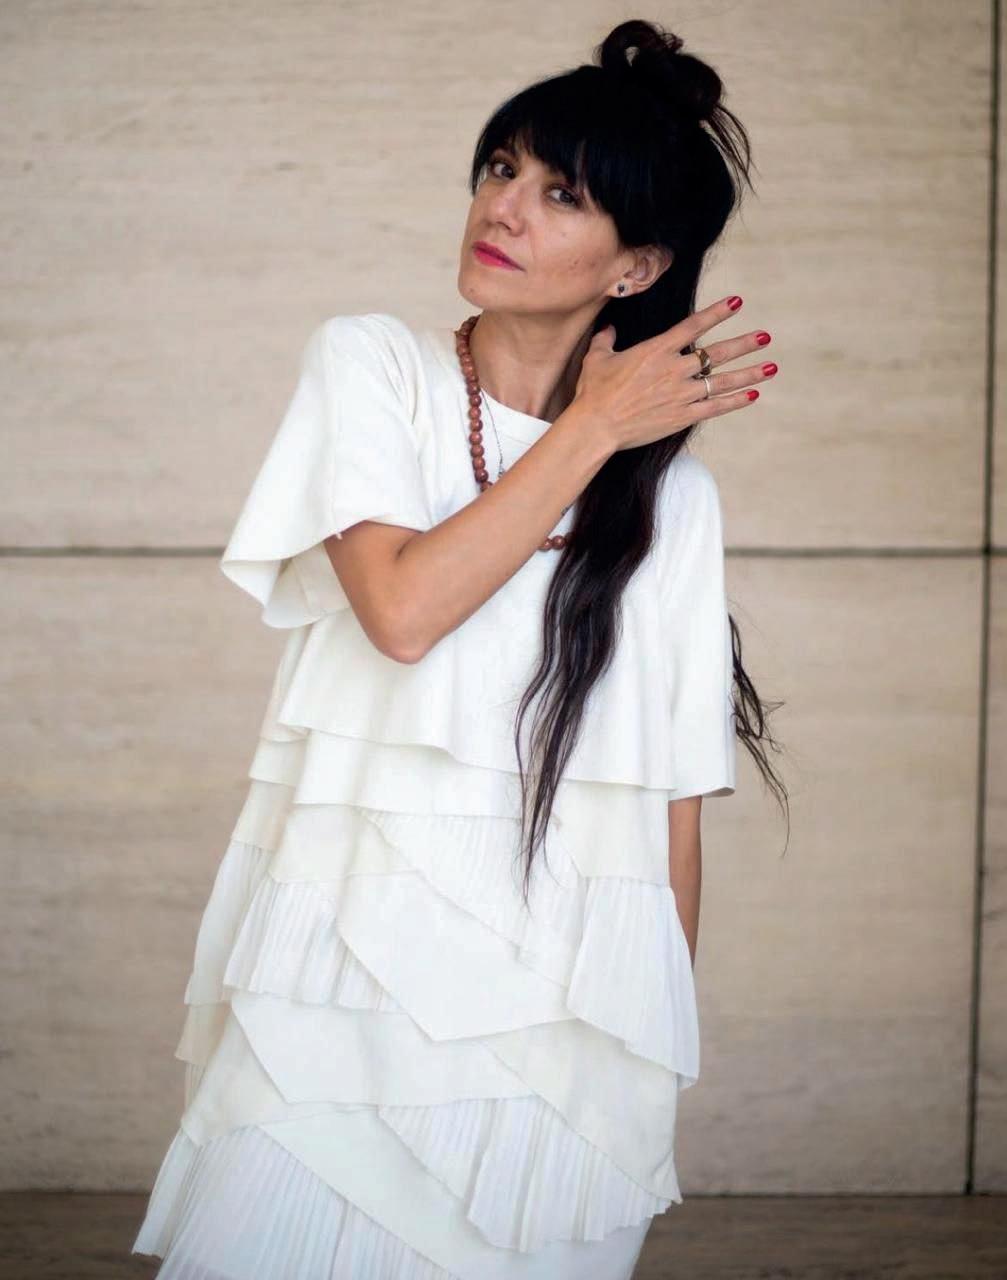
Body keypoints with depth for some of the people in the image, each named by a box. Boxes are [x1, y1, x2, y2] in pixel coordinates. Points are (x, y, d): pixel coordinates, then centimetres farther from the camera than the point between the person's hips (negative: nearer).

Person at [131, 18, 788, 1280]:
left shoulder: (673, 495, 6)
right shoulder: (369, 366, 3)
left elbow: (674, 807, 8)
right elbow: (403, 607, -14)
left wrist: (657, 1049, 10)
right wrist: (593, 428, -6)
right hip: (352, 975, -1)